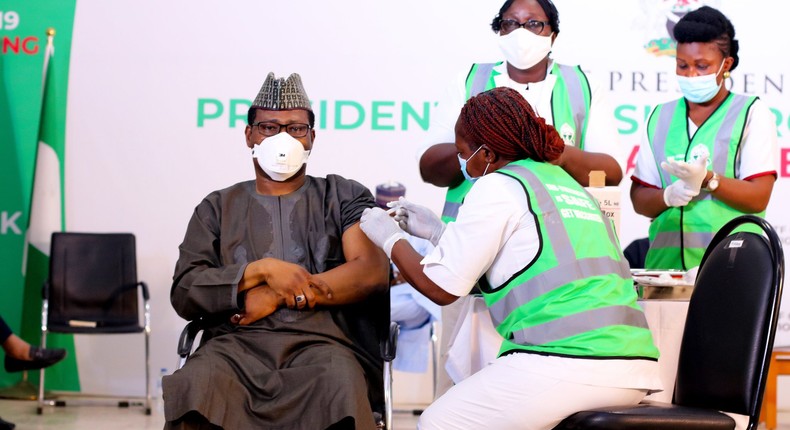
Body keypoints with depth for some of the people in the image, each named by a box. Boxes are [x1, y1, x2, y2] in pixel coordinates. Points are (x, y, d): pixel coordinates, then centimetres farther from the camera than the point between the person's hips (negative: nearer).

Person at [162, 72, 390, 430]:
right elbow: (184, 292, 10)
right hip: (237, 343, 1)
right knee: (195, 387, -36)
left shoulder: (343, 196, 20)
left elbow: (372, 273, 3)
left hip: (320, 341, -1)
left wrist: (276, 295, -3)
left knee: (341, 391, -38)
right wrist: (263, 270, -5)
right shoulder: (218, 208, 23)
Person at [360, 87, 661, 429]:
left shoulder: (499, 185, -1)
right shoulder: (569, 185, 22)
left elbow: (441, 288, 1)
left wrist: (390, 239, 18)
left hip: (564, 364, -8)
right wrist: (438, 232, 36)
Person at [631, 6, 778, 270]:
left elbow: (758, 199, -4)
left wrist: (706, 180, -19)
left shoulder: (752, 114, 6)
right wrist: (669, 196, -9)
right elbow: (639, 199, 11)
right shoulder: (660, 117, 16)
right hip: (666, 259, 3)